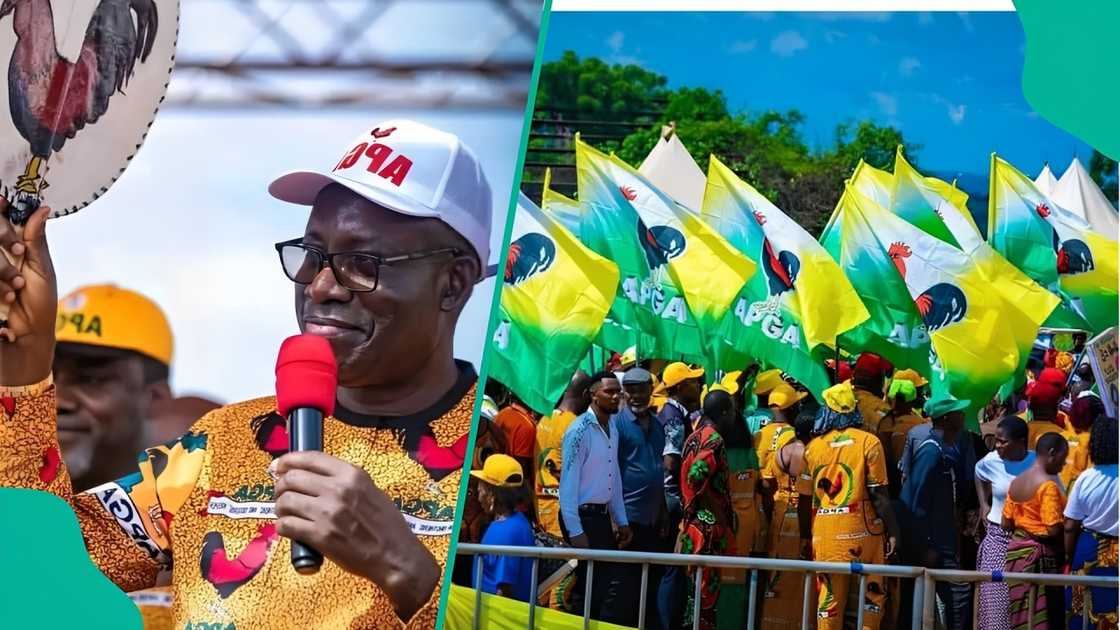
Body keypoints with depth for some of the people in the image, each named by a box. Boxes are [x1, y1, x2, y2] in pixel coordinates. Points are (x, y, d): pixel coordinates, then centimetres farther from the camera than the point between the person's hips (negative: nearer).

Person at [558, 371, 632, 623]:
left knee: (608, 583, 7)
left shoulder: (612, 429, 10)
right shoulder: (580, 431, -14)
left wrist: (622, 521, 15)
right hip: (583, 516, -8)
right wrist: (575, 531, -19)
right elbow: (568, 483, -16)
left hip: (602, 515, 8)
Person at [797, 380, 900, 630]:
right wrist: (892, 530, -1)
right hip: (862, 532, -3)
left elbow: (804, 499, 7)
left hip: (824, 533, 3)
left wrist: (805, 537, 17)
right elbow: (879, 494, -8)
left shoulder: (814, 446, 4)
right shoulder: (868, 442, -4)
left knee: (829, 597, 7)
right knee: (873, 593, 8)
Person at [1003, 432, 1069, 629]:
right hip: (1041, 553, -8)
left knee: (1020, 614, 12)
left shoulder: (1016, 482, 8)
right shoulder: (1048, 485, -16)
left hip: (1015, 550, 8)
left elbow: (1006, 524, 12)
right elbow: (1054, 529, -21)